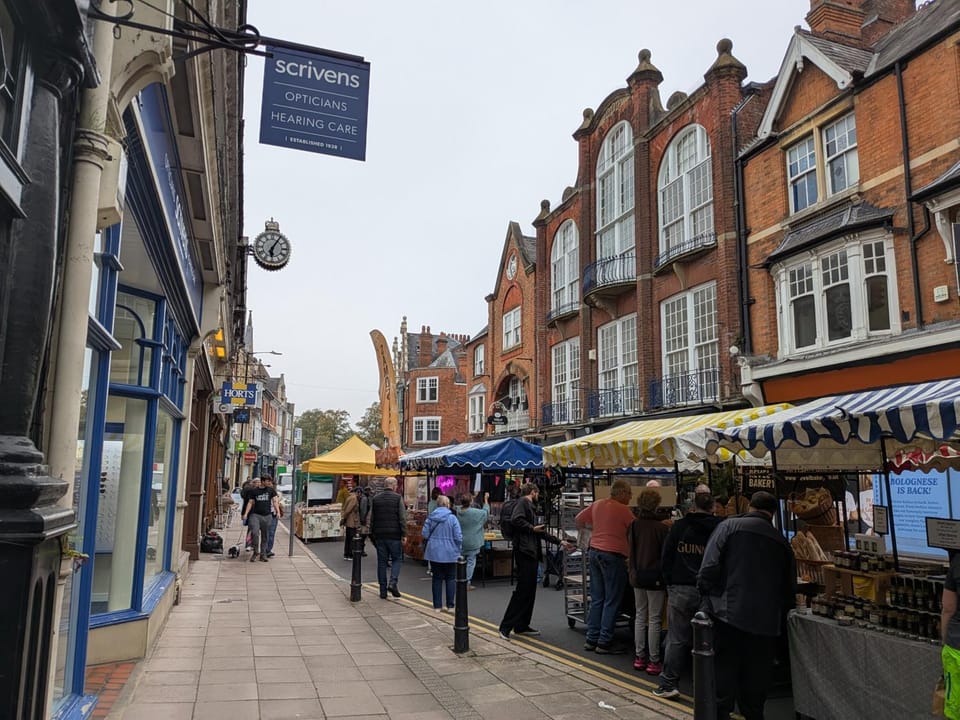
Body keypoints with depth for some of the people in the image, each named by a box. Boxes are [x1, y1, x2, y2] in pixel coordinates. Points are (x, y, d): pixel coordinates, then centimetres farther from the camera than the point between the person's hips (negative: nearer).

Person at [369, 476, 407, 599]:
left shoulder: (375, 498, 7)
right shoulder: (397, 498, -5)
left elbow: (371, 518, 9)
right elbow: (402, 518, -9)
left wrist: (372, 534, 15)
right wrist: (404, 535, -5)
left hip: (379, 535, 4)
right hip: (394, 535, -4)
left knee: (381, 562, 9)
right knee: (397, 559, 10)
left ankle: (383, 591, 11)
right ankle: (393, 583, -9)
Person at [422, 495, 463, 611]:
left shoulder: (430, 517, -3)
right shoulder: (452, 518, -11)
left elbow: (425, 534, -2)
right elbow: (458, 537, -11)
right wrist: (459, 550, 3)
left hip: (434, 552, 2)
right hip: (450, 553, -2)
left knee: (437, 579, 11)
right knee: (451, 578, 9)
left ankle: (437, 606, 13)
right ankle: (450, 605, 9)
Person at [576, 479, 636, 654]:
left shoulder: (597, 505, 7)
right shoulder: (624, 510, -12)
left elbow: (579, 519, 15)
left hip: (594, 552, 7)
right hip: (613, 555, -7)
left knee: (596, 598, 14)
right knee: (612, 601, 2)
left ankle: (592, 639, 18)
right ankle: (604, 642, 6)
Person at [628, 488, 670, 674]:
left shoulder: (633, 525, -1)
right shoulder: (661, 528, -14)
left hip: (637, 576, 5)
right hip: (655, 577, -5)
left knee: (640, 617, 14)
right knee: (654, 619, 3)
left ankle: (640, 657, 21)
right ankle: (653, 662, 7)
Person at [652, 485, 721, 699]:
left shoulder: (679, 526, -2)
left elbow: (666, 559, 3)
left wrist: (670, 584, 13)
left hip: (681, 590, 0)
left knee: (676, 639, 5)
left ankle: (668, 683, 7)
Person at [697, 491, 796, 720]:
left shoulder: (729, 526, -1)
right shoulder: (781, 541, 11)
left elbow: (709, 568, -11)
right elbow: (790, 588, 16)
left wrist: (707, 597, 2)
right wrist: (779, 617, 26)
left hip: (728, 614, -3)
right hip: (766, 621, 3)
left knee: (724, 670, 2)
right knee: (756, 679, 14)